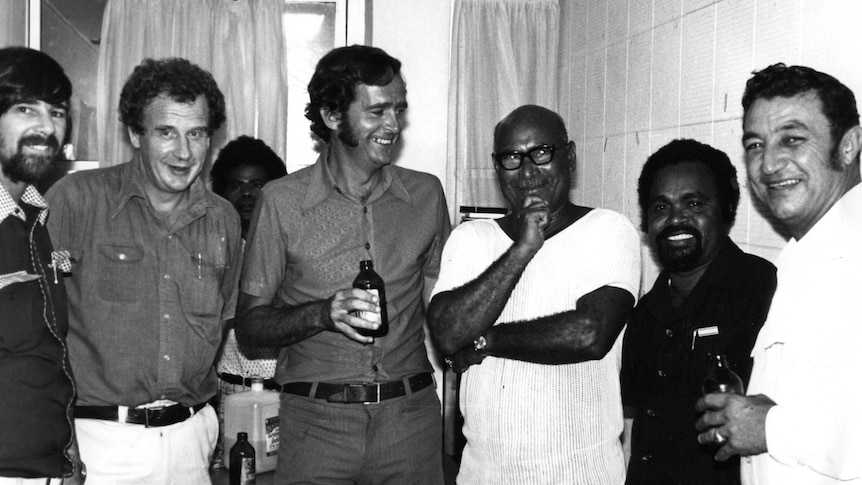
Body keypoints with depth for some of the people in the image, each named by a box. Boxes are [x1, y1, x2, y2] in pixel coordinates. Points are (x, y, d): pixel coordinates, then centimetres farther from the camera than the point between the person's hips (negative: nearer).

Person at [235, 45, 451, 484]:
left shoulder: (426, 194, 5)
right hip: (316, 423, -2)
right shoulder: (282, 201, -4)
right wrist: (323, 314, -19)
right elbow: (249, 327, -2)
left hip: (411, 418, 2)